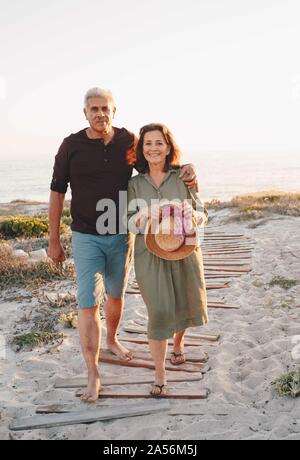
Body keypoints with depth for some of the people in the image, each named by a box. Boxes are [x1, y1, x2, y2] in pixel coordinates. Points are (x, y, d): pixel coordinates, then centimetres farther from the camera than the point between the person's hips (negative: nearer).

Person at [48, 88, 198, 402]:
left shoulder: (128, 141, -3)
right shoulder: (71, 146, -8)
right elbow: (57, 193, -3)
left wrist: (185, 170, -14)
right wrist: (54, 241, -1)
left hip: (121, 235, 3)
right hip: (86, 237, -2)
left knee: (116, 294, 19)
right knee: (88, 303, -7)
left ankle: (112, 339, 47)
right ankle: (92, 375, 4)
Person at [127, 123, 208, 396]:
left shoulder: (184, 177, -1)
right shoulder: (135, 184, 2)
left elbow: (202, 213, 1)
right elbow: (129, 224, -1)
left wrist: (192, 216, -23)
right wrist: (144, 216, -23)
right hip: (150, 254, -1)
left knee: (185, 304, 15)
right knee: (159, 311, -6)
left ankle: (179, 342, 49)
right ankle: (160, 374, 9)